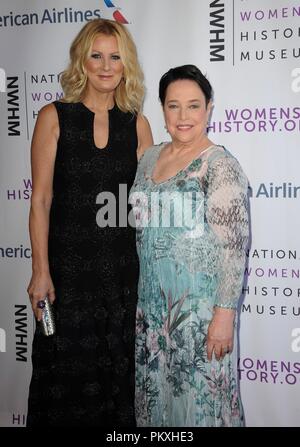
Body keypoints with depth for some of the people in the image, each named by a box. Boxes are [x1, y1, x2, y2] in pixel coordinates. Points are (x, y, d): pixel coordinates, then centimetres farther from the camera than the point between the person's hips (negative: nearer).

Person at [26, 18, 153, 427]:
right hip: (66, 263, -2)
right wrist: (41, 271, -10)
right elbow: (41, 200, -5)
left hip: (121, 265, 3)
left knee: (116, 369, 14)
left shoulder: (138, 124, 5)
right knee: (66, 370, 9)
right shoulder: (54, 117, -2)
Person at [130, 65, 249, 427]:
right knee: (154, 389, 18)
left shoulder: (220, 165, -13)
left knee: (199, 395, 6)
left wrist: (225, 313, -19)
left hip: (199, 303, -6)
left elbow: (233, 245, -16)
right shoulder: (150, 157, 7)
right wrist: (139, 294, 16)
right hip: (152, 299, 7)